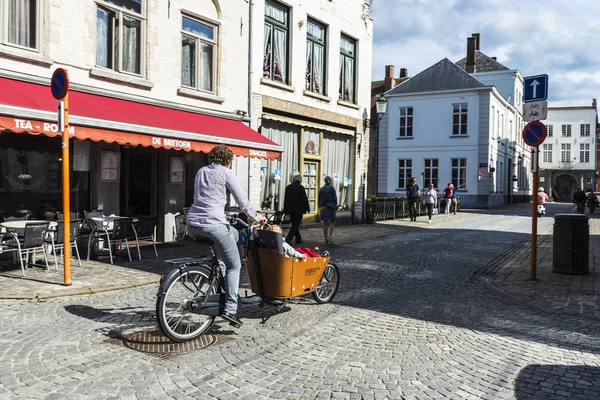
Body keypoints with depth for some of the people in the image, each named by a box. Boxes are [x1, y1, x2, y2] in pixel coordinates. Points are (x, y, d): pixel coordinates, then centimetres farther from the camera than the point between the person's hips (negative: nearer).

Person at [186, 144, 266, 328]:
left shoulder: (201, 171, 20)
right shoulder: (226, 173, 2)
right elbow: (242, 200, 2)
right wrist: (257, 217, 16)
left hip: (193, 225, 7)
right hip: (213, 224, -7)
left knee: (233, 233, 29)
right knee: (234, 265, 5)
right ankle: (230, 309, -6)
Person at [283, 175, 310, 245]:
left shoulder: (288, 187, 8)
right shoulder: (301, 187, -10)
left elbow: (285, 199, 12)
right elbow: (304, 199, -9)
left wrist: (285, 209, 18)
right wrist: (307, 208, 1)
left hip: (290, 209, 6)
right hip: (298, 209, -6)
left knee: (294, 224, 16)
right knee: (296, 224, -4)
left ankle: (298, 239, 24)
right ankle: (289, 238, -20)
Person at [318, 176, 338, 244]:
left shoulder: (321, 189, 7)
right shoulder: (331, 188, -7)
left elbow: (319, 200, 10)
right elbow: (334, 198, -8)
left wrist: (320, 208, 16)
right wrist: (335, 206, 3)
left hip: (323, 208, 4)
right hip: (330, 207, -4)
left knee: (325, 224, 7)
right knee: (333, 222, 10)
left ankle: (326, 239, 8)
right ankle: (330, 236, -7)